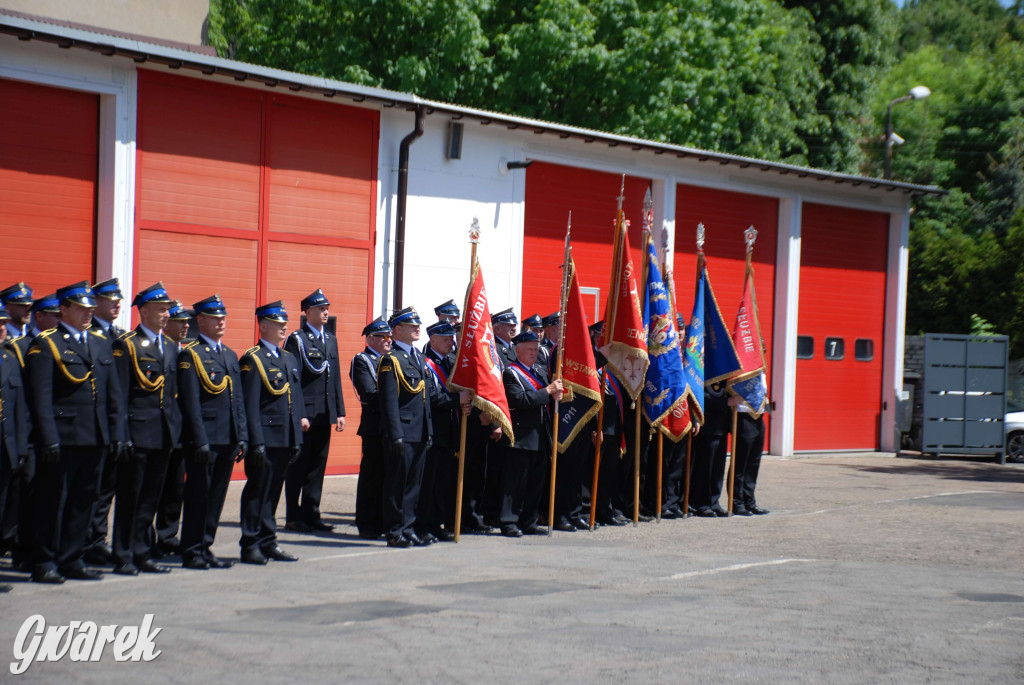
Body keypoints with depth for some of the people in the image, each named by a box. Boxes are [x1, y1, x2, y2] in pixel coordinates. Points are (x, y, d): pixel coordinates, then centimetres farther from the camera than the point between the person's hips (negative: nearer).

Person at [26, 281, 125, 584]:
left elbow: (113, 394, 15)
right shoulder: (46, 344, -4)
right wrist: (49, 439, -17)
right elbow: (41, 396, -10)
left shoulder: (101, 344, 15)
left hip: (95, 439, 6)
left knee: (83, 501, 10)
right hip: (63, 439, -6)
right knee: (53, 502, 0)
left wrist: (117, 433, 8)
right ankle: (44, 563, 7)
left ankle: (71, 560, 18)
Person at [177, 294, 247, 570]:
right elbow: (191, 401, -12)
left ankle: (205, 549, 17)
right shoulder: (190, 354, -6)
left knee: (217, 496, 10)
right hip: (204, 440, -7)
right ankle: (192, 552, 5)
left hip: (228, 440, 7)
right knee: (198, 496, -2)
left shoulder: (230, 356, 17)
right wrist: (200, 440, -17)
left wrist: (242, 437, 11)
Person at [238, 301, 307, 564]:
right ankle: (250, 546, 4)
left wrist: (297, 440, 15)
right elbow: (250, 404, -12)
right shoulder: (253, 359, -7)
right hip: (265, 439, -7)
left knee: (273, 492, 12)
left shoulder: (290, 359, 17)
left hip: (286, 440, 7)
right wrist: (256, 442, -17)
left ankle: (268, 543, 18)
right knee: (257, 491, -2)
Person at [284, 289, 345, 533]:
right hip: (304, 413, -7)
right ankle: (293, 517, 5)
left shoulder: (331, 340, 16)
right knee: (298, 465, 0)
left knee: (318, 465, 9)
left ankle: (311, 514, 15)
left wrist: (339, 412, 11)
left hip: (324, 416, 7)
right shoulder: (296, 340, -6)